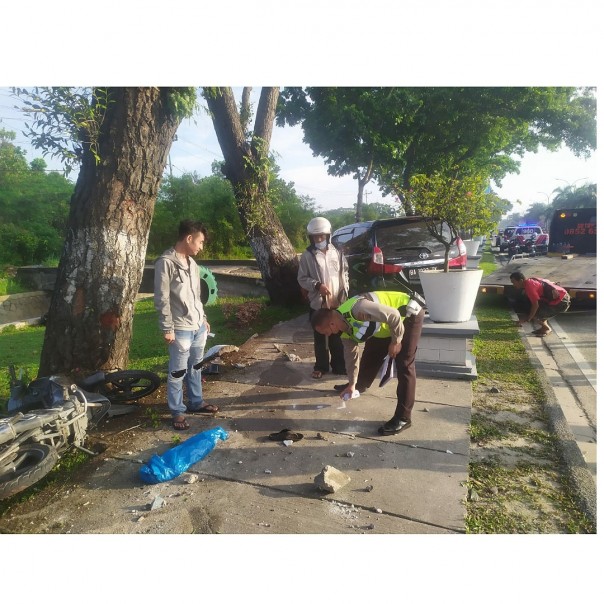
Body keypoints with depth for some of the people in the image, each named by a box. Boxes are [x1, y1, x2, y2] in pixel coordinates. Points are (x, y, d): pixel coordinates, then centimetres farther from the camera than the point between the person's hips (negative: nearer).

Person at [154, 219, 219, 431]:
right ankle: (177, 412, 17)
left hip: (198, 327, 8)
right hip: (181, 329, -8)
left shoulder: (192, 263, 12)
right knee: (178, 372, 4)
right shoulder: (166, 262, -14)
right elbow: (161, 299, -15)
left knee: (195, 368, 18)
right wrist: (167, 328, -16)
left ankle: (196, 402, 33)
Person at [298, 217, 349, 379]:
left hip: (337, 303, 2)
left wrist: (344, 295, 0)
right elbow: (302, 279, -3)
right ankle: (321, 367, 25)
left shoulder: (337, 253, 5)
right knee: (320, 338, 10)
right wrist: (317, 285, -18)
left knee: (337, 337, 11)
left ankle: (339, 366, 25)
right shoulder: (307, 256, -3)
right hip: (317, 303, -2)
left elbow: (345, 274, 10)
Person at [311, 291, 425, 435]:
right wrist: (352, 383, 13)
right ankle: (360, 386, 44)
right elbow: (351, 354, 8)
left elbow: (394, 315, -31)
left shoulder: (357, 309, -34)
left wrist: (396, 341, -19)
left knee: (403, 365, -12)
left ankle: (403, 418, -7)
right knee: (370, 355, 16)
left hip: (409, 315, -9)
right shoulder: (346, 329, -4)